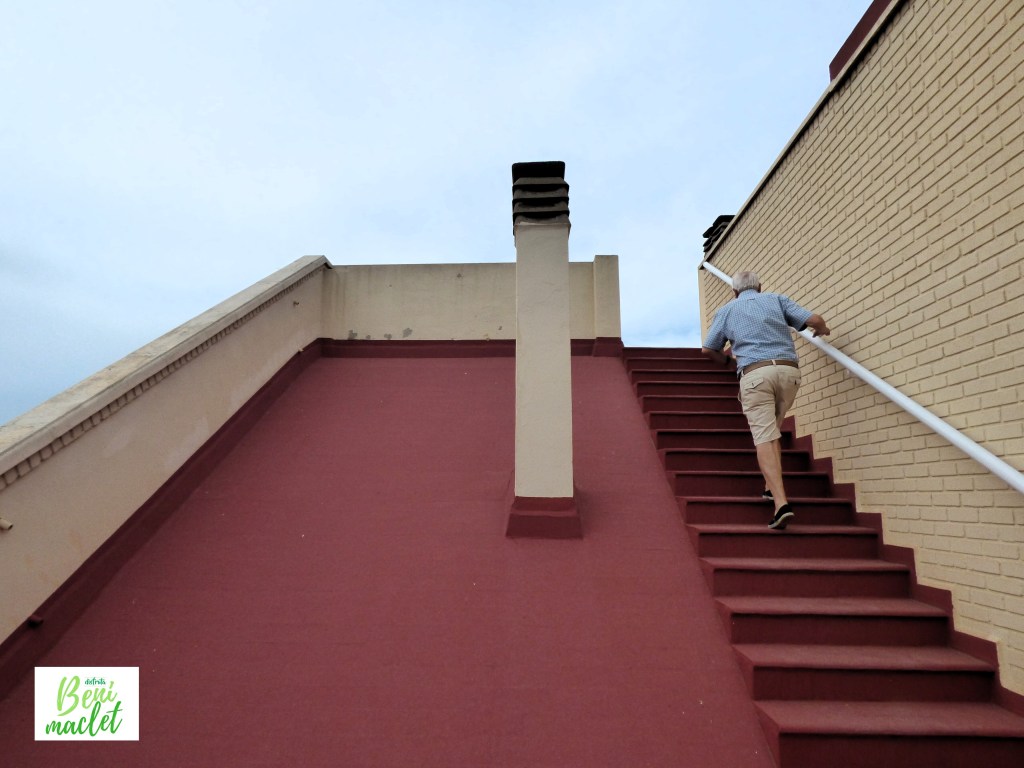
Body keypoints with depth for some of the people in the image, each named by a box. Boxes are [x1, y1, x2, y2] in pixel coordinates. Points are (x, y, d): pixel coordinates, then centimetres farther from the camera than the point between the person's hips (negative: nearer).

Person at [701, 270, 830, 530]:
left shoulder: (727, 310, 19)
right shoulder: (777, 299, 19)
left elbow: (708, 349, 22)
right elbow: (815, 320, 10)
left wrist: (726, 360, 44)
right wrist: (822, 331, 34)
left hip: (755, 373, -3)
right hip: (789, 370, 3)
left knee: (764, 437, -8)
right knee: (772, 431, 21)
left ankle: (781, 502, -20)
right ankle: (772, 486, 19)